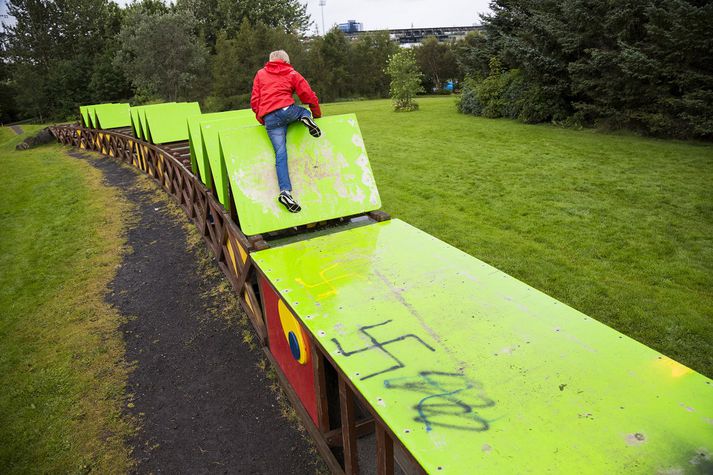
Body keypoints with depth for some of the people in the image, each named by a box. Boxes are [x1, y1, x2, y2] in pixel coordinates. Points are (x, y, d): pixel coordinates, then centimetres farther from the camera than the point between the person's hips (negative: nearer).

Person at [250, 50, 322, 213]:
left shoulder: (260, 74, 23)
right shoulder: (292, 74, 17)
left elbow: (254, 101, 17)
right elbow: (309, 96, 11)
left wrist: (261, 120, 28)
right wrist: (317, 116, 26)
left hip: (269, 119, 2)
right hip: (286, 111, -1)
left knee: (280, 154, -2)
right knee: (304, 111, 30)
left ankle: (285, 191, -16)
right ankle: (306, 118, -8)